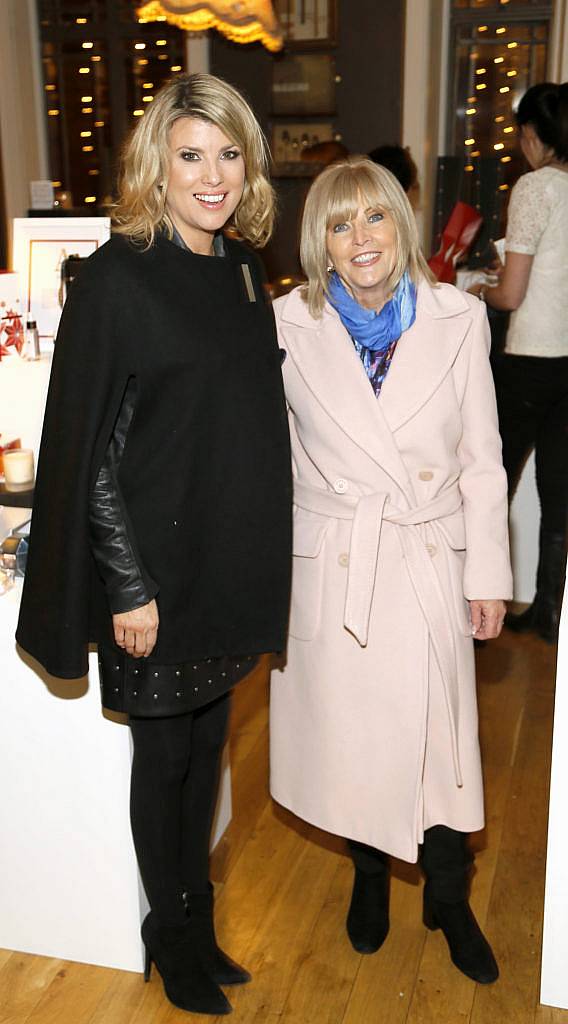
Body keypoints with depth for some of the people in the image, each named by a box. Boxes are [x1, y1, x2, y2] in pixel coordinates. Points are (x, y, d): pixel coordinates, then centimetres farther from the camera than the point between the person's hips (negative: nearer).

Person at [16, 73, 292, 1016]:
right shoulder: (117, 277, -14)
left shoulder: (242, 270, 6)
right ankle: (170, 930, 34)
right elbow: (88, 449, -15)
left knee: (208, 741, 19)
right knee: (165, 752, 11)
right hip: (156, 566, -6)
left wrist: (261, 561, 12)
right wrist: (127, 586, -16)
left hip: (232, 562, 6)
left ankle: (196, 914, 39)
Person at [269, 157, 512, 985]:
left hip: (431, 565, 0)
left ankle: (449, 901, 35)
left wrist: (488, 575, 0)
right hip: (332, 567, 0)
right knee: (349, 734, 14)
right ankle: (370, 876, 43)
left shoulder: (459, 319, -4)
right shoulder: (289, 326, -5)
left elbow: (482, 460, 0)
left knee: (440, 737, 8)